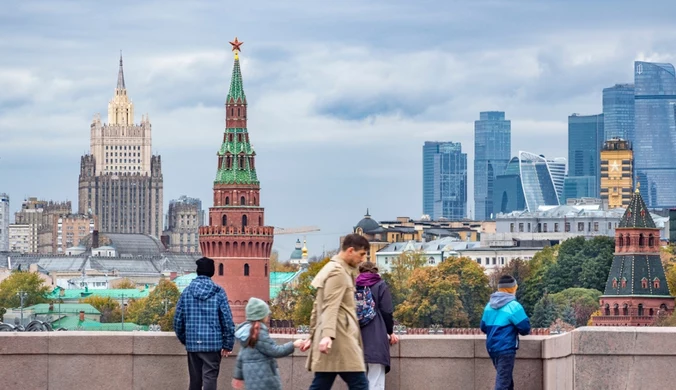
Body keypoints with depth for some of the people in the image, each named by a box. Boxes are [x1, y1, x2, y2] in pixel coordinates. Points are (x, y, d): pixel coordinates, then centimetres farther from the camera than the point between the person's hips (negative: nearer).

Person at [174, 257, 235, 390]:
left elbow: (178, 319, 6)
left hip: (192, 344, 3)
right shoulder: (218, 292, -4)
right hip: (213, 343, -3)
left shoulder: (187, 292, 3)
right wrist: (228, 344, 1)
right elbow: (227, 320, -6)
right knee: (209, 379, -5)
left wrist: (184, 339, 21)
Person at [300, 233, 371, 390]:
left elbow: (319, 306, 26)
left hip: (335, 338, 10)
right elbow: (331, 307, -21)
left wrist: (313, 336, 28)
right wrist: (327, 335, -32)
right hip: (340, 339, -10)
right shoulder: (338, 272, -9)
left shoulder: (333, 269, 22)